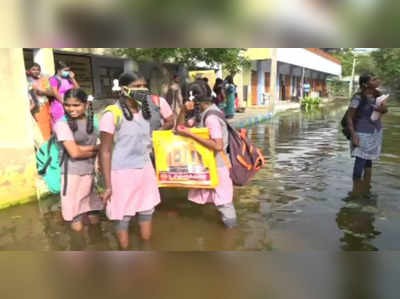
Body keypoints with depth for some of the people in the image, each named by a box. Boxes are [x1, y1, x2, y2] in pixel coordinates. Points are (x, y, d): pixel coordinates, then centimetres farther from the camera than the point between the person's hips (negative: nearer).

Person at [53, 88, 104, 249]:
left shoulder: (92, 121, 6)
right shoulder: (62, 123, -10)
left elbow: (101, 147, 6)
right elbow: (74, 152, -17)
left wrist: (84, 149, -9)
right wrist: (95, 149, -4)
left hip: (92, 173, 5)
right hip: (73, 175, -5)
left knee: (93, 212, 18)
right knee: (77, 218, 4)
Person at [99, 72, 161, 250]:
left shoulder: (145, 111, 5)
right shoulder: (112, 114, -15)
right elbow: (105, 151, -13)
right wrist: (108, 185, -13)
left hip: (145, 170, 6)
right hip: (122, 173, -6)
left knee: (146, 214, 18)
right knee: (122, 218, 10)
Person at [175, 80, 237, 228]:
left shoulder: (211, 117, -23)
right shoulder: (201, 114, 6)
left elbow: (218, 146, -31)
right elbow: (181, 127, 9)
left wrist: (191, 135, -29)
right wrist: (183, 110, -9)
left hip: (216, 164, -9)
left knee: (222, 199, 6)